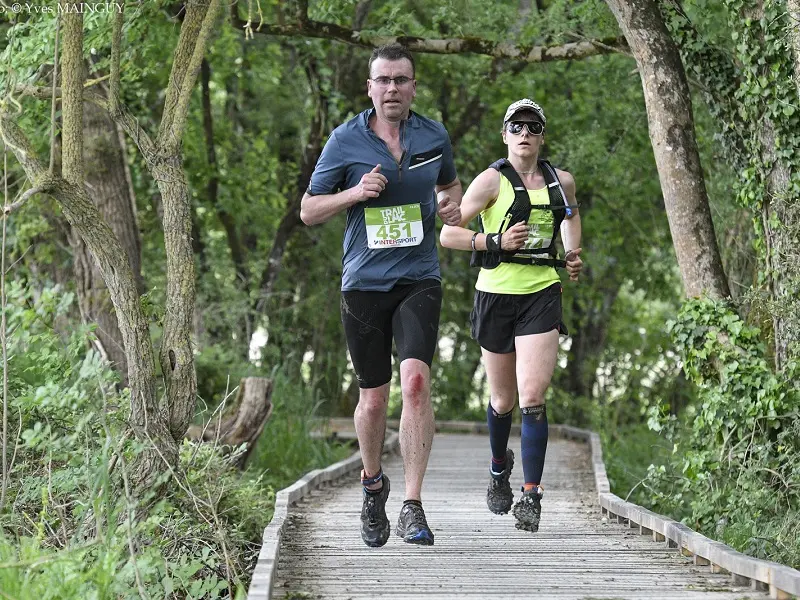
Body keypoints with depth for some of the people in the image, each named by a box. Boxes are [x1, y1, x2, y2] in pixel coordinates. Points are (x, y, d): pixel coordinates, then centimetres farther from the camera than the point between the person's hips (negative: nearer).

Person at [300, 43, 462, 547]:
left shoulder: (435, 136, 5)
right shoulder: (346, 141, -2)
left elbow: (450, 182, 26)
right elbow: (309, 211, 3)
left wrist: (453, 205, 2)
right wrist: (354, 193, -15)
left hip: (419, 279, 0)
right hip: (364, 283, 0)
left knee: (416, 380, -20)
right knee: (374, 398, 6)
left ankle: (413, 505, -19)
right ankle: (373, 483, 35)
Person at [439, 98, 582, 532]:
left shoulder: (561, 182, 6)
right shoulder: (493, 180, -6)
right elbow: (448, 234, -7)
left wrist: (572, 254, 14)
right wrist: (496, 242, -19)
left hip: (542, 295, 1)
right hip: (497, 295, -1)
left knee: (532, 397, -13)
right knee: (503, 400, 11)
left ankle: (531, 496, -13)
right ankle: (499, 467, 41)